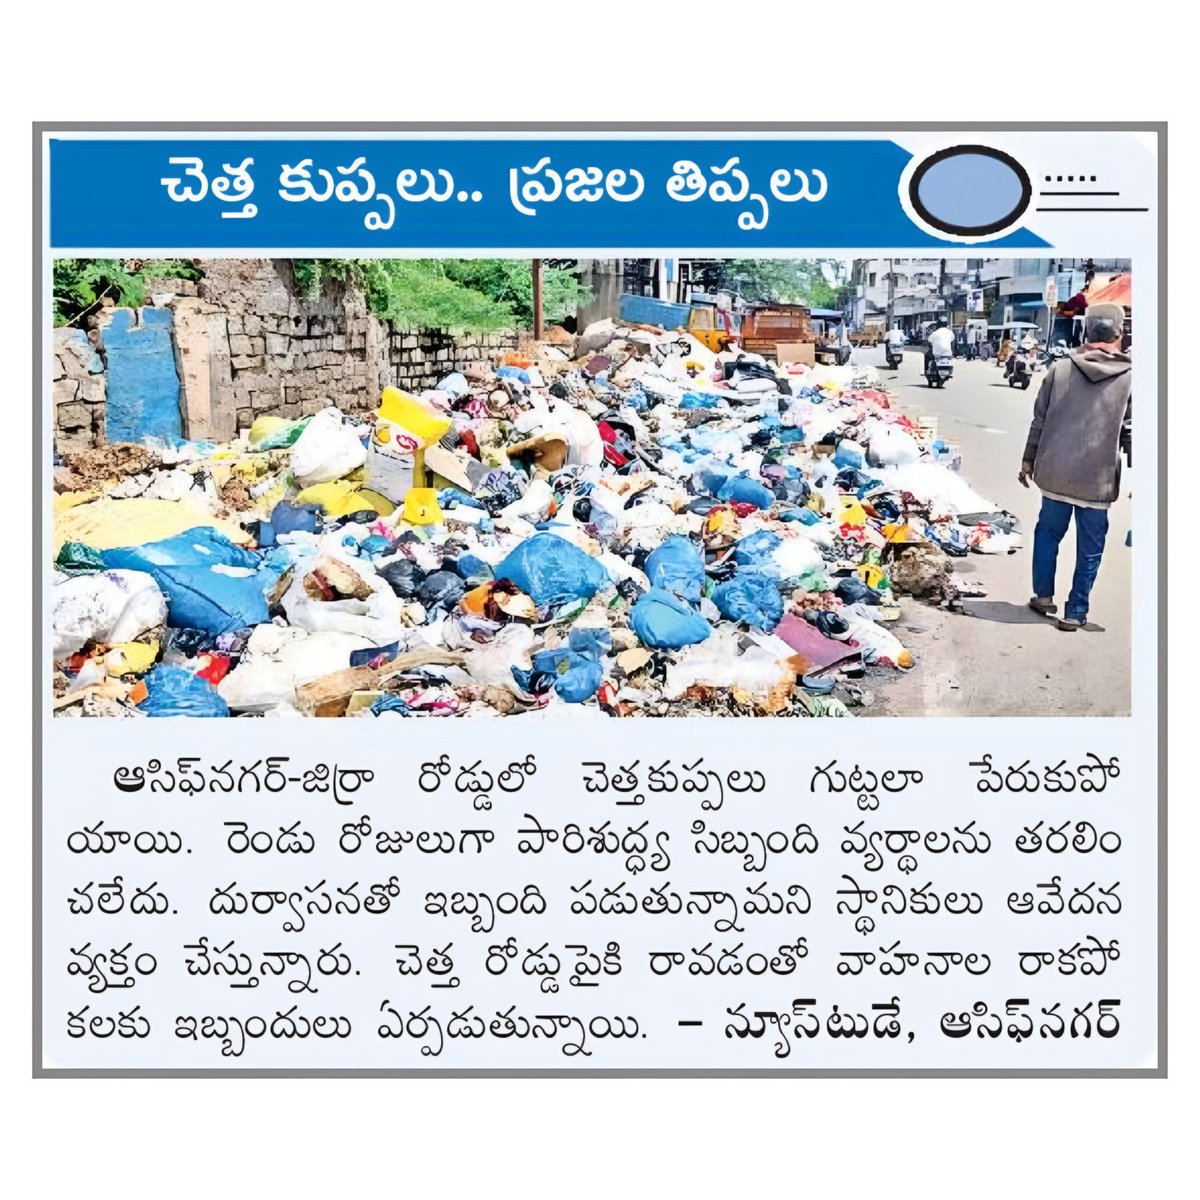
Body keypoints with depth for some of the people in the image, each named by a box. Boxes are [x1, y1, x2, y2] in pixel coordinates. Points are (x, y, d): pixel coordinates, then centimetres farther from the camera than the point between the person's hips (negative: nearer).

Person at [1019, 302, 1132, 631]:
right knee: (1089, 548, 8)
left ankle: (1043, 596, 27)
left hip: (1055, 472, 2)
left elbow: (1039, 420, 4)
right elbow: (1130, 434, -5)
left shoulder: (1060, 369, 0)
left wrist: (1028, 460, 15)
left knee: (1048, 532, 21)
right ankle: (1075, 613, 12)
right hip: (1098, 480, -2)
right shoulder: (1129, 378, -6)